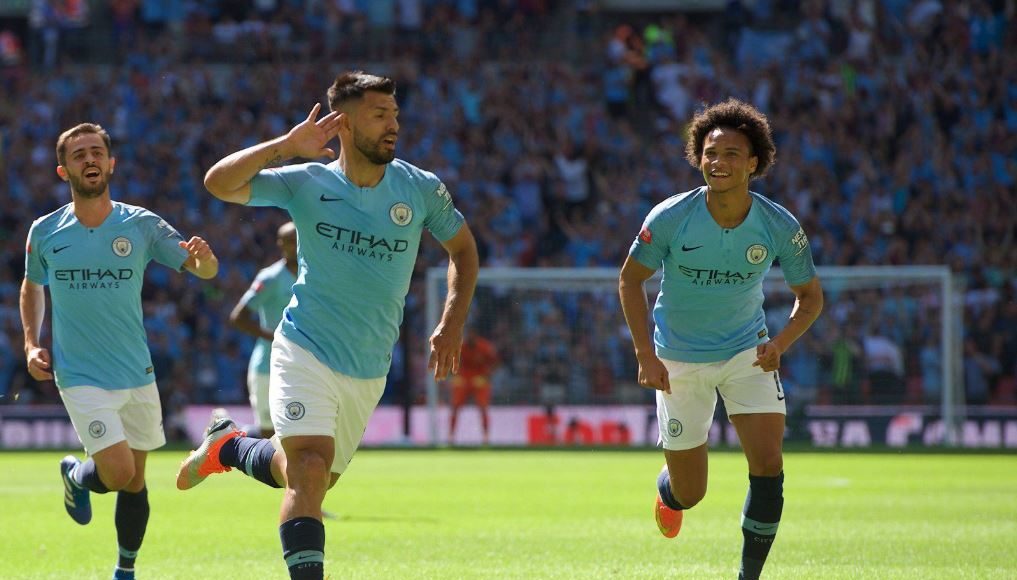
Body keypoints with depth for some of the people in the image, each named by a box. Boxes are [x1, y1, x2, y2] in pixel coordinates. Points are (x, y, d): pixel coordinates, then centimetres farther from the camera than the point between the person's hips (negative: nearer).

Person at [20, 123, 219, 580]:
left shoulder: (142, 225, -3)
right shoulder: (45, 232, -2)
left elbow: (203, 270, -5)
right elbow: (32, 286, 16)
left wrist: (203, 258, -29)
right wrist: (32, 344, 4)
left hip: (137, 373, 2)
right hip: (81, 378, -2)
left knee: (134, 482, 9)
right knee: (119, 472, -16)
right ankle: (75, 475, 17)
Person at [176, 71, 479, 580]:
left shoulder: (421, 189, -3)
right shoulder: (306, 183, -7)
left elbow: (463, 249, 13)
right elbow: (218, 183, -15)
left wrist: (452, 323, 1)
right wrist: (287, 145, -24)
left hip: (369, 371, 4)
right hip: (305, 352, -4)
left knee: (316, 479, 16)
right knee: (311, 471, -22)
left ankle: (229, 447, 43)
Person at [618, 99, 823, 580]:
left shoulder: (779, 227, -15)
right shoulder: (670, 218, -19)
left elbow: (810, 295, -2)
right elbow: (630, 279, -5)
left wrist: (780, 343, -20)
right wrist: (645, 356, -13)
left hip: (747, 353, 1)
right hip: (679, 360, -1)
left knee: (768, 462, -18)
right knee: (689, 493, 5)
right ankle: (667, 490, 44)